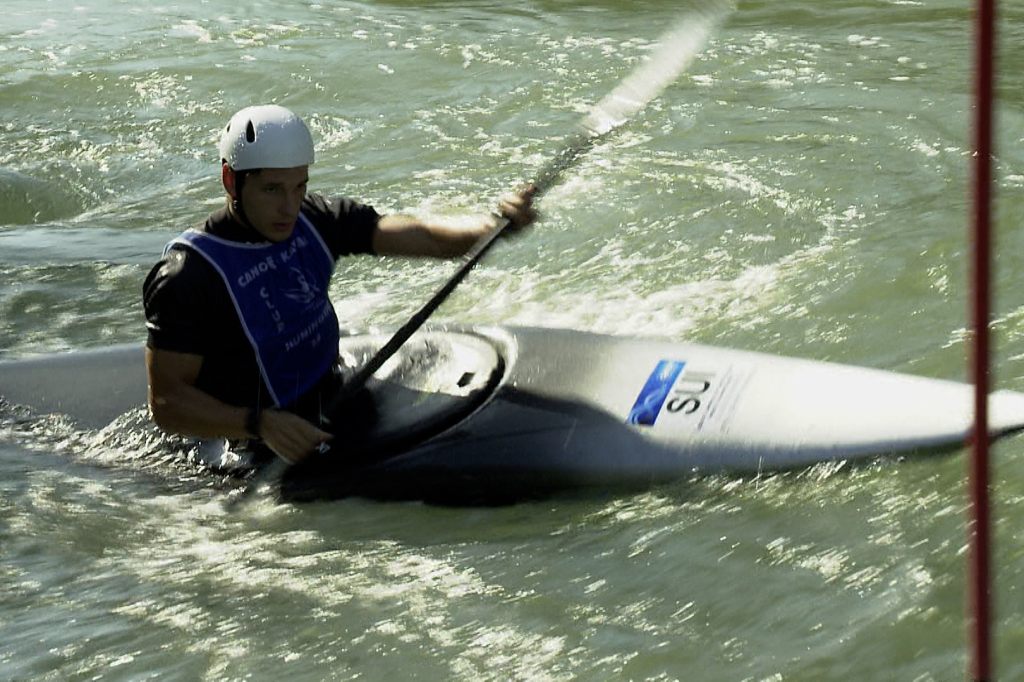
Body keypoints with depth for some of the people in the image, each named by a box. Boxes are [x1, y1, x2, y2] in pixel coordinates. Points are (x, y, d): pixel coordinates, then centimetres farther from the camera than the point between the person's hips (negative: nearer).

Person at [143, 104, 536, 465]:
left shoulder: (312, 221, 0)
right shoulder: (190, 275, -19)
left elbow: (427, 239, -6)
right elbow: (166, 404, -20)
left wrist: (496, 225, -26)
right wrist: (259, 425, -33)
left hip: (334, 402, 8)